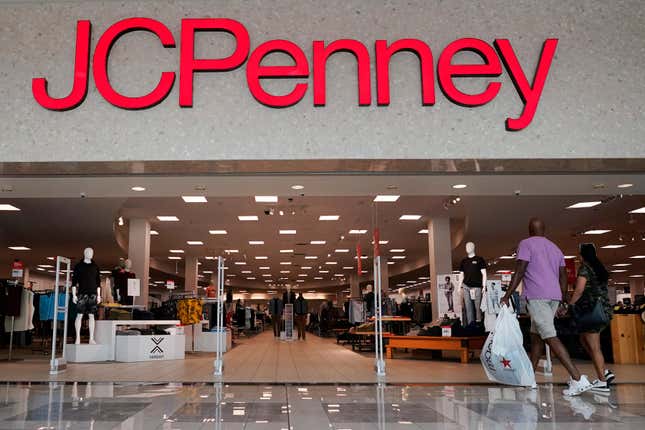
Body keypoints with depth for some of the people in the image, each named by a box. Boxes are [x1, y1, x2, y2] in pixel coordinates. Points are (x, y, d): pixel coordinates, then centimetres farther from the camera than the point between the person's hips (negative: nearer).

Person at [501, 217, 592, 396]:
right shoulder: (555, 248, 20)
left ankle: (578, 379, -19)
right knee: (536, 334, 16)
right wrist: (562, 301, 25)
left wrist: (507, 296, -8)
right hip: (554, 296, 8)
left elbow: (519, 272, -11)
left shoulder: (526, 244, -2)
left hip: (537, 296, -8)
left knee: (550, 337, -11)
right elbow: (563, 277, 18)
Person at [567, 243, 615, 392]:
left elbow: (579, 290, -18)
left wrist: (569, 306, -11)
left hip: (591, 310, -9)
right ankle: (604, 372, 14)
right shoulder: (599, 268, 15)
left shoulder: (584, 268, -9)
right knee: (584, 340, 18)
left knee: (594, 346, -4)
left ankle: (602, 382, -2)